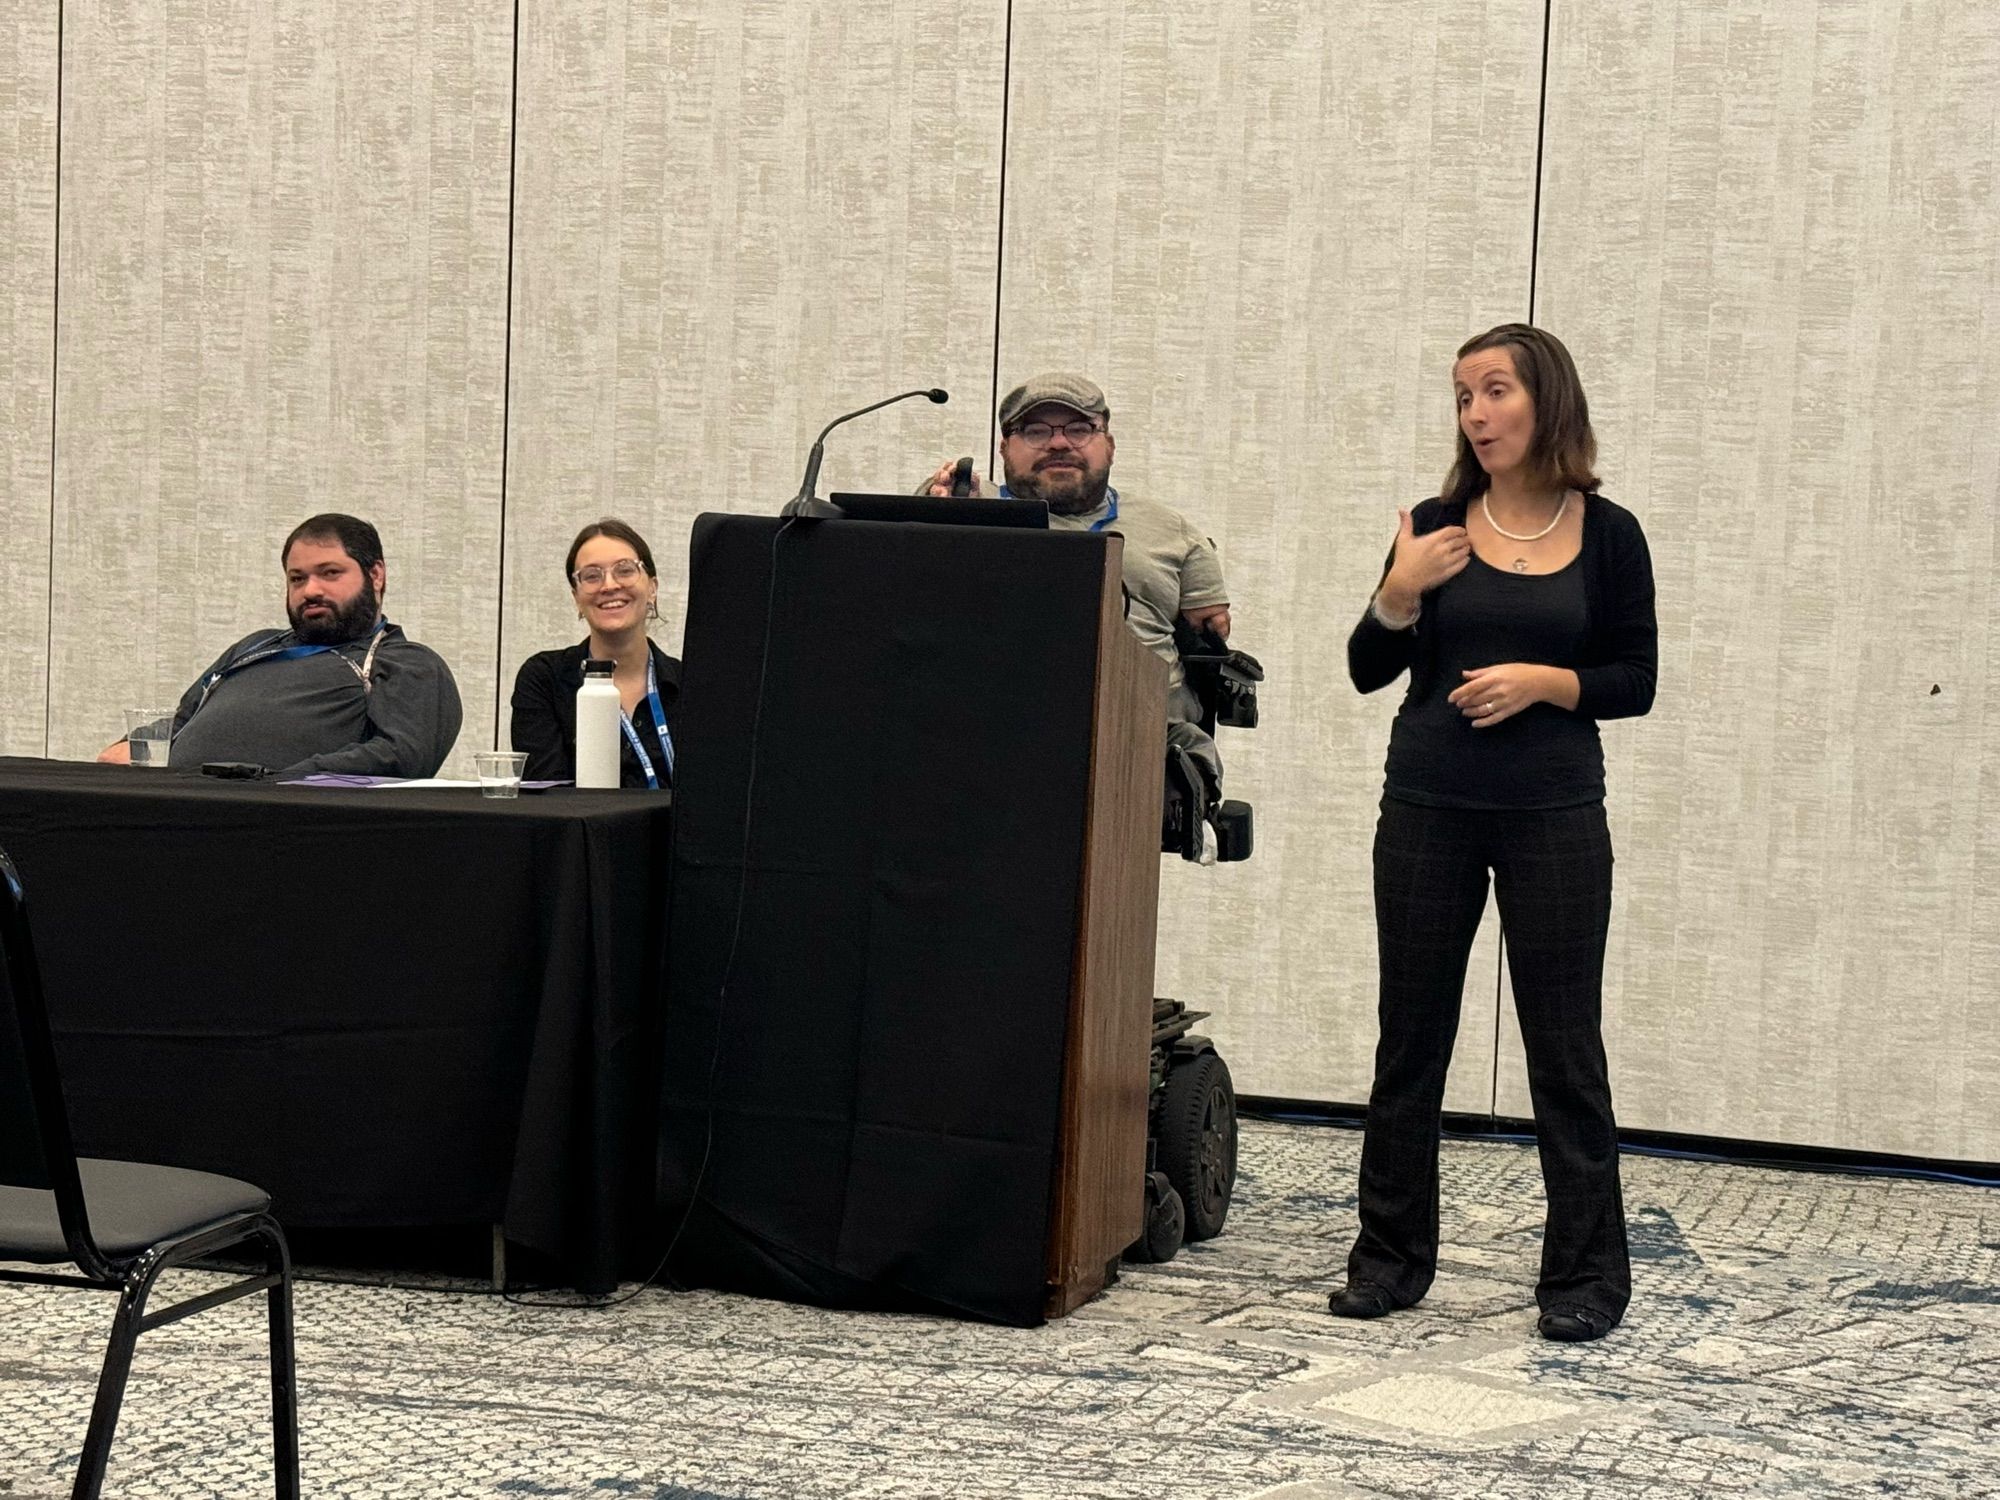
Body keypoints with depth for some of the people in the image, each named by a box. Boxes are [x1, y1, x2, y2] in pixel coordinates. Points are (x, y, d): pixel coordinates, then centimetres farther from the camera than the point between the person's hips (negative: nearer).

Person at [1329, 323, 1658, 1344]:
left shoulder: (1608, 536, 0)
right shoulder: (1437, 528, 4)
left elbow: (1635, 681, 1)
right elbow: (1368, 671, 5)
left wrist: (1544, 681, -15)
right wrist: (1399, 593, -12)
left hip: (1556, 814, -2)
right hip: (1429, 809, 2)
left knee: (1564, 1045, 2)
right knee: (1411, 1035, 8)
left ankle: (1584, 1276, 10)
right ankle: (1391, 1256, 18)